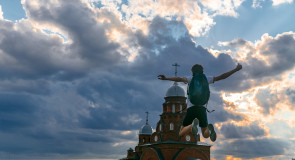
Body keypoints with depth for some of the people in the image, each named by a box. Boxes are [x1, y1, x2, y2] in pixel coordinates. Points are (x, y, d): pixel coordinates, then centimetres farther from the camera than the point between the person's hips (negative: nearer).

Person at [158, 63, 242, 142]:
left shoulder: (191, 78, 9)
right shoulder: (206, 78, 15)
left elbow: (180, 79, -10)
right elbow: (221, 77, 15)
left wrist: (166, 78, -17)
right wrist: (236, 69, 22)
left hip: (191, 108, -2)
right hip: (202, 108, 2)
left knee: (181, 133, 6)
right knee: (205, 134, 14)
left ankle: (193, 125, -28)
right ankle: (209, 130, -25)